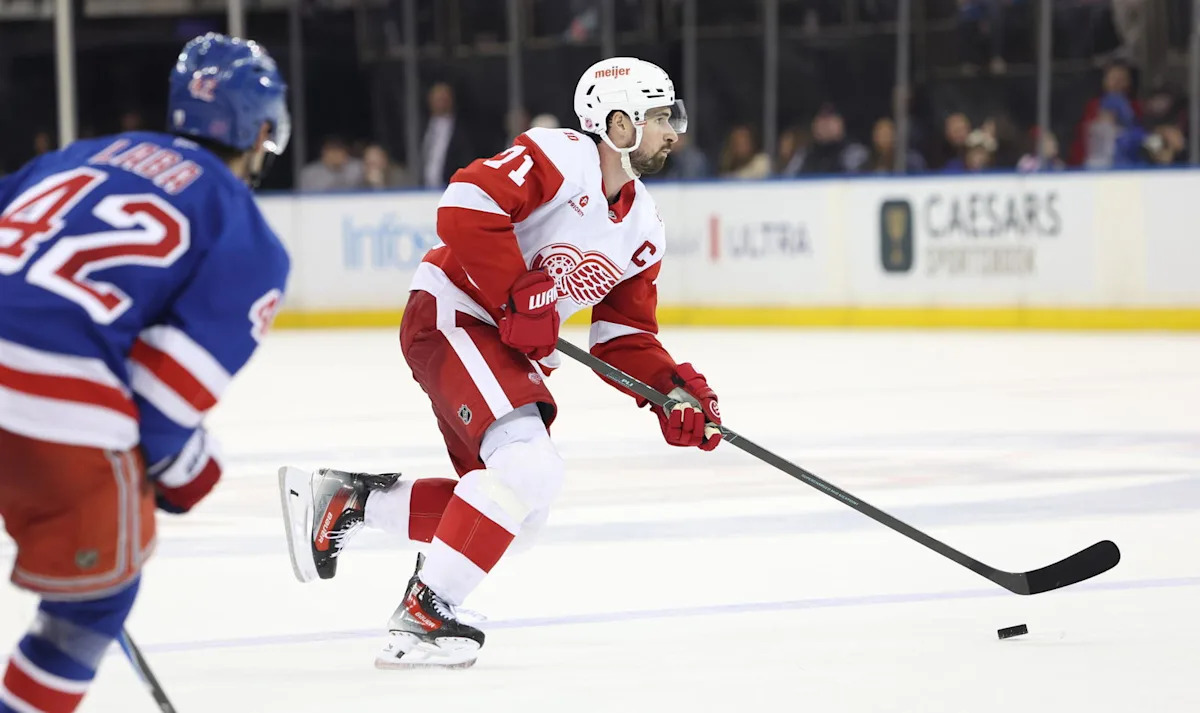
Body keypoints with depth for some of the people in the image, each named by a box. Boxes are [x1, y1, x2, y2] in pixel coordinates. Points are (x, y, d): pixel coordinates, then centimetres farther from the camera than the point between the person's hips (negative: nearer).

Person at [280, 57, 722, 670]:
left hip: (515, 352, 10)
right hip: (451, 315, -10)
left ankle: (343, 499, 15)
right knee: (529, 467, -26)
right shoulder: (559, 157, -14)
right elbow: (464, 208, -26)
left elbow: (625, 337, 12)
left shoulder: (644, 229, 11)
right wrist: (519, 296, -26)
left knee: (516, 514, 6)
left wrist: (672, 389, -5)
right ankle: (421, 616, -19)